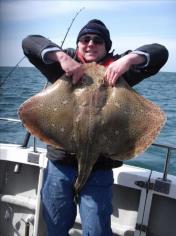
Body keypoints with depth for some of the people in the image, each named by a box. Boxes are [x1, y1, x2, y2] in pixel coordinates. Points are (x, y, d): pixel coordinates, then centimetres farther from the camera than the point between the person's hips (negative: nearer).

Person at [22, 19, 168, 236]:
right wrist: (61, 56, -17)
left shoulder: (117, 67, 3)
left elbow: (160, 52, -1)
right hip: (60, 163, 2)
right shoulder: (66, 63, 5)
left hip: (99, 167, -1)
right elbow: (29, 42, -1)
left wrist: (129, 58, -20)